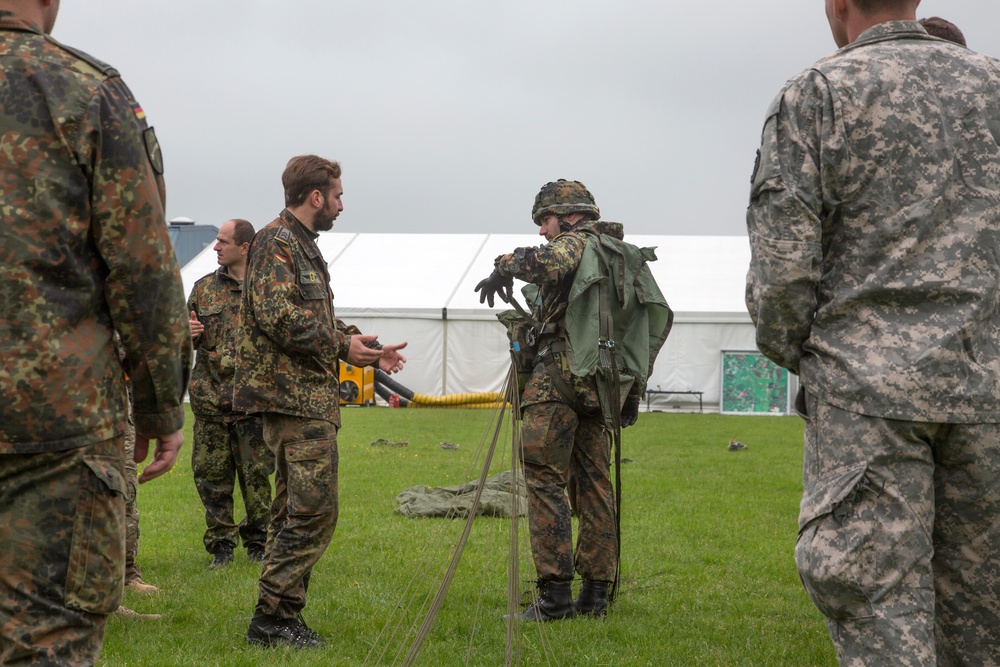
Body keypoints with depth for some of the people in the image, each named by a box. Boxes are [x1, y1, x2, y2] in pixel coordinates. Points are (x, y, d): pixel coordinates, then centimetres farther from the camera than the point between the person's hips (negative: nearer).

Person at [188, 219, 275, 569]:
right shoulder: (204, 288, 11)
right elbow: (185, 339, 21)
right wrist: (188, 334, -2)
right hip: (210, 396, 3)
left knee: (256, 474, 2)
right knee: (211, 474, 4)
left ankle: (258, 542, 16)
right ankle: (221, 545, 15)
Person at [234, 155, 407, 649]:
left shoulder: (303, 245, 22)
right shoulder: (276, 242, -10)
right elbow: (277, 316, -21)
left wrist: (366, 350, 17)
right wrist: (342, 346, -14)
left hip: (309, 398, 11)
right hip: (295, 398, -11)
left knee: (295, 511, 12)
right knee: (313, 511, -11)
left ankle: (281, 616, 16)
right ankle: (272, 617, -9)